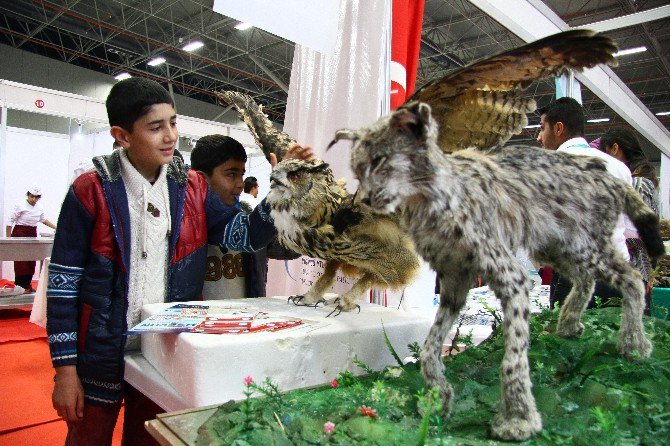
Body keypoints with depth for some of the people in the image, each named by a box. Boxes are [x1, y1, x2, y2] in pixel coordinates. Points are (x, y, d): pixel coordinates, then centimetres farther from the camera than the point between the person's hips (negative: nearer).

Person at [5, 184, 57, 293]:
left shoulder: (39, 207, 7)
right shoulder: (20, 205, -9)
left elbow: (43, 220, 25)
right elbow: (10, 222, -7)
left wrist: (56, 227, 19)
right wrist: (8, 239, -9)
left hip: (32, 234, 6)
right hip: (20, 233, -5)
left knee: (31, 261, 5)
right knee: (21, 260, -6)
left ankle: (27, 285, 15)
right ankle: (25, 285, -1)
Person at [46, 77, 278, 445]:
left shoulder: (193, 187, -1)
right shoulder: (91, 191, -11)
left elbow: (244, 235, -7)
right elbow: (63, 284, -8)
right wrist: (65, 370, -8)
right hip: (102, 357, -3)